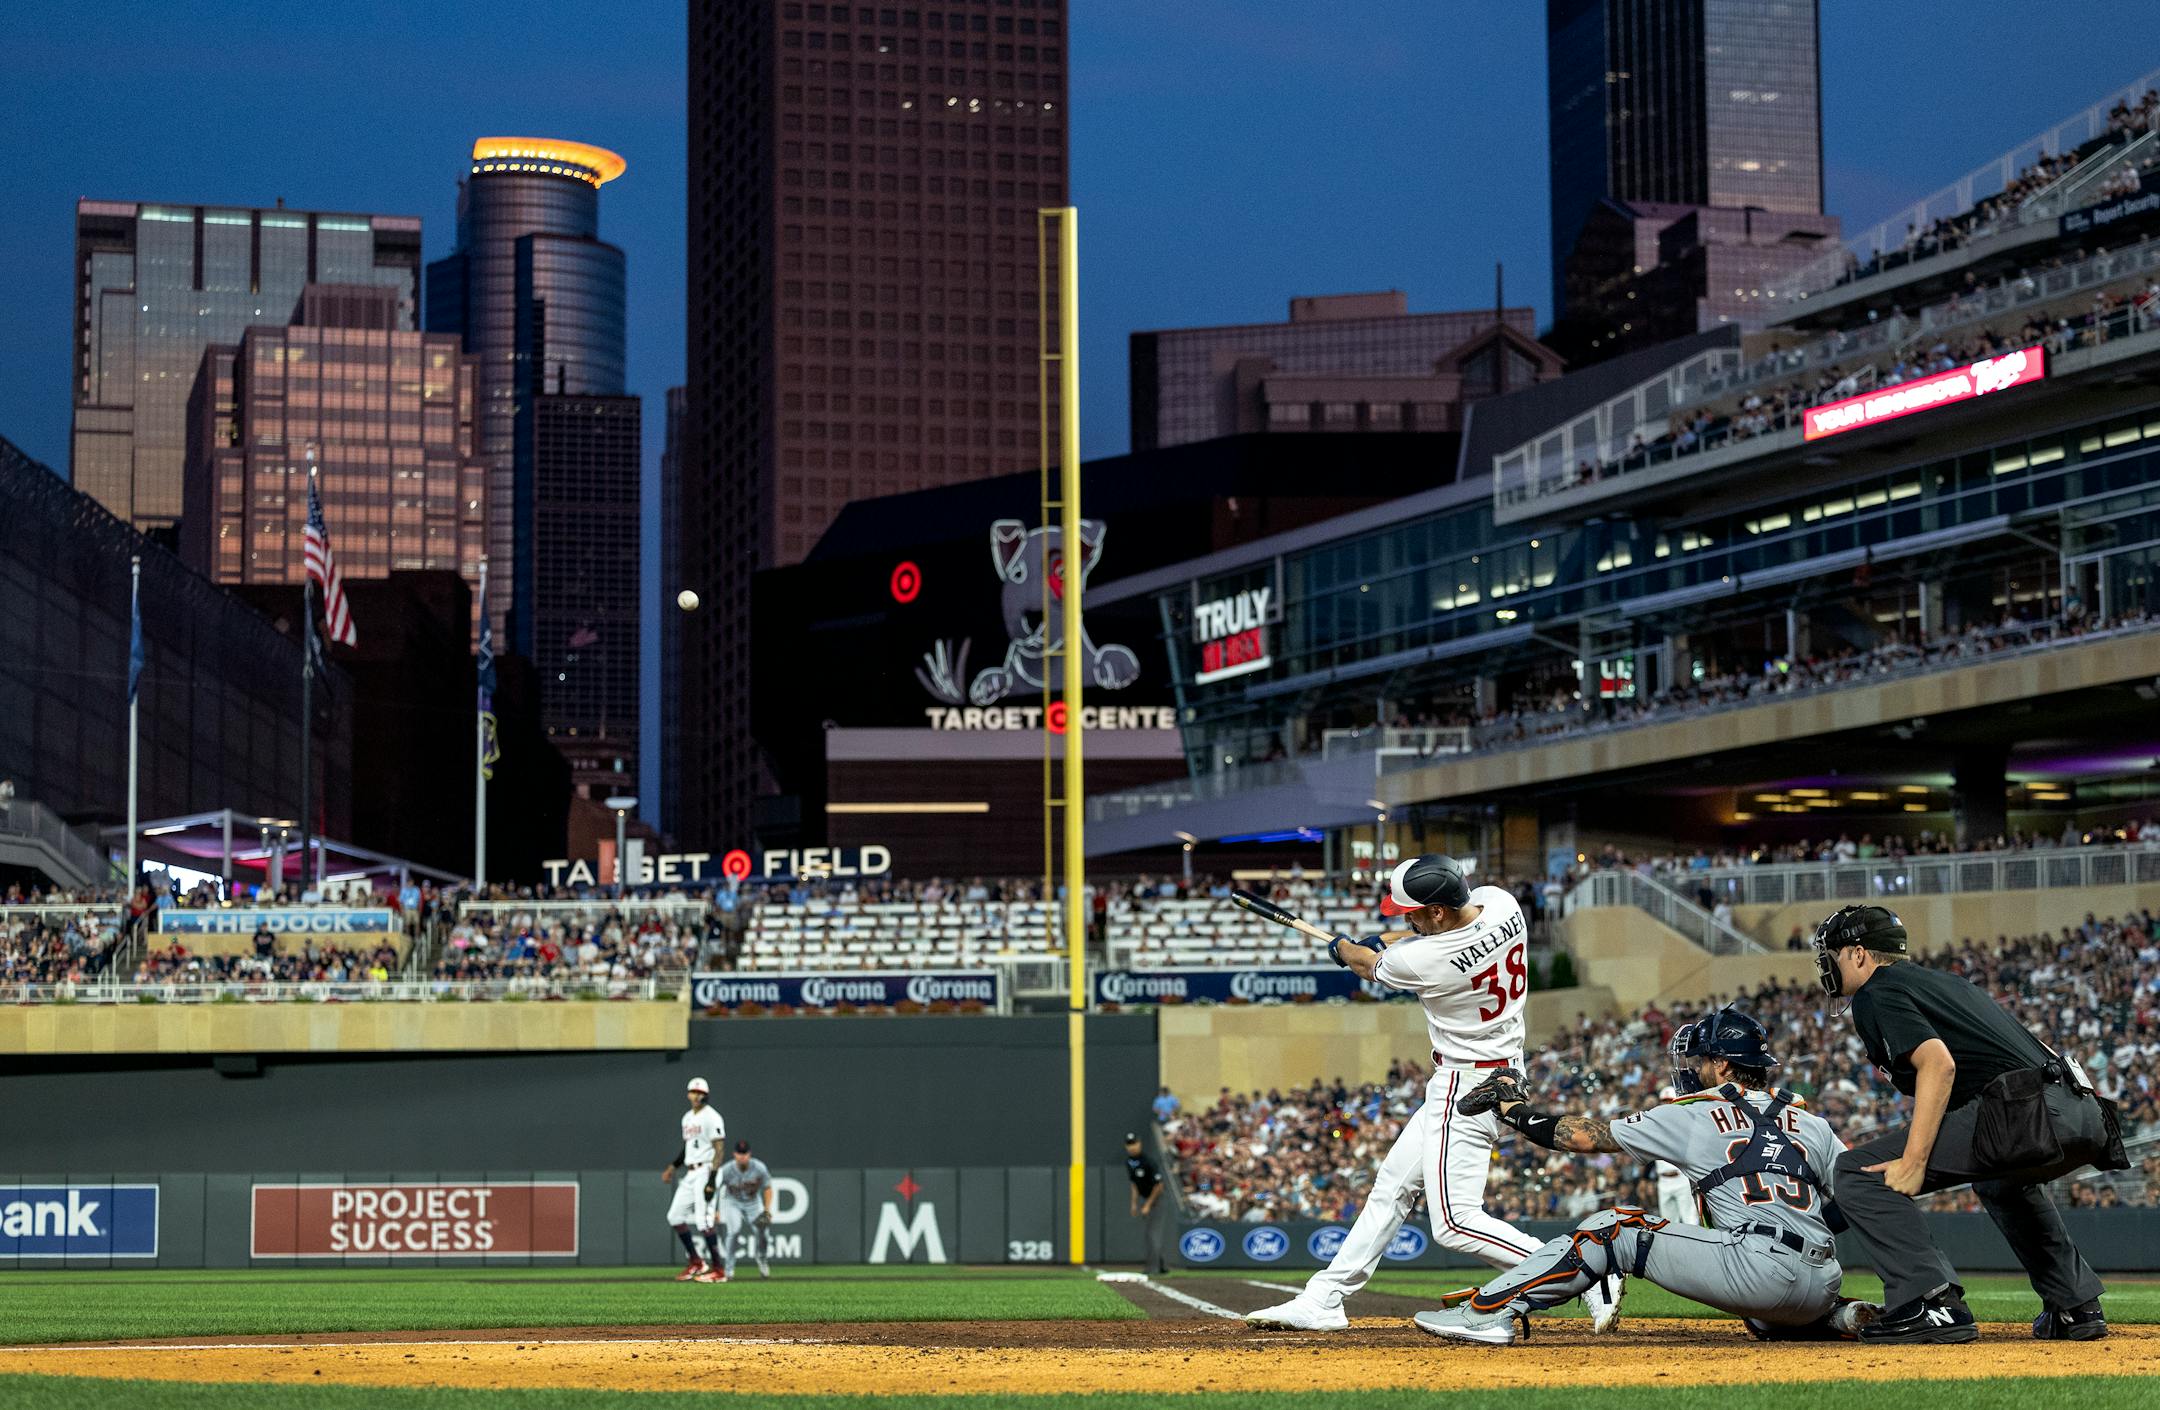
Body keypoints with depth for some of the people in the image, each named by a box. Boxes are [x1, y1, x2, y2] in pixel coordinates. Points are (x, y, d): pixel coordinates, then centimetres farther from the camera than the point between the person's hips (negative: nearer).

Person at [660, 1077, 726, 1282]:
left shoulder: (711, 1117, -10)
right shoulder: (687, 1118, 16)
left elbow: (718, 1149, -16)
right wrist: (672, 1167, 18)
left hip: (705, 1171, -9)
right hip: (690, 1173, 9)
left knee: (704, 1221, -13)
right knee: (674, 1216, 8)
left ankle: (717, 1271, -10)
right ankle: (696, 1262, 16)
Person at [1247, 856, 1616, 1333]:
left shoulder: (1424, 961, -26)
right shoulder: (1500, 903, -7)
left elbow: (1368, 966, -1)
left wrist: (1342, 948, 21)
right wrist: (1378, 940, 21)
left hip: (1467, 1087, -10)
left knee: (1455, 1224, -13)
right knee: (1393, 1186, 15)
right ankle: (1323, 1301, 21)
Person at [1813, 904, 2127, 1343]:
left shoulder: (1875, 994, 4)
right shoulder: (1941, 980, 32)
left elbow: (1938, 1063, -13)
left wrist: (1913, 1162, -17)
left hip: (2023, 1111, -9)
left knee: (1855, 1172, -6)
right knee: (2001, 1179, 42)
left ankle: (1931, 1302, -15)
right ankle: (2076, 1304, 31)